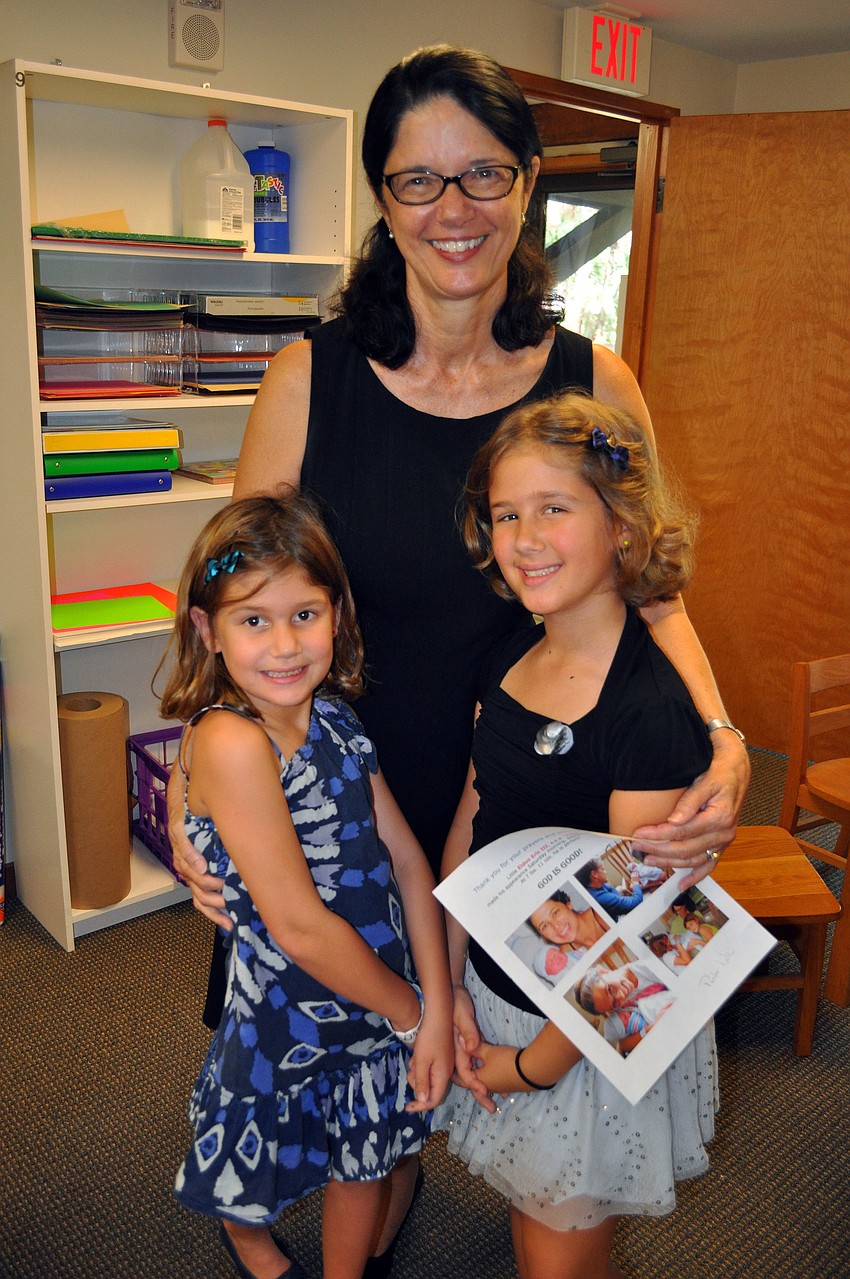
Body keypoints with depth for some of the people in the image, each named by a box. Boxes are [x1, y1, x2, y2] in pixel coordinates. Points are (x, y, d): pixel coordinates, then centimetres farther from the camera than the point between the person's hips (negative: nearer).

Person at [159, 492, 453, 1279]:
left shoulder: (335, 717, -7)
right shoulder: (229, 742, -29)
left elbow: (406, 859, -5)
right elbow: (298, 926, -27)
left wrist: (437, 1009, -11)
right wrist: (412, 1014, -14)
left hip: (383, 995, 5)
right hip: (288, 1009, -5)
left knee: (364, 1153, 27)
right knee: (255, 1181, 24)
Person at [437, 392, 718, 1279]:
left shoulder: (652, 706, -27)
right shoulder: (513, 660, -5)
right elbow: (467, 828, 1)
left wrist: (533, 1064, -11)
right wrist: (449, 991, -1)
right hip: (494, 990, 6)